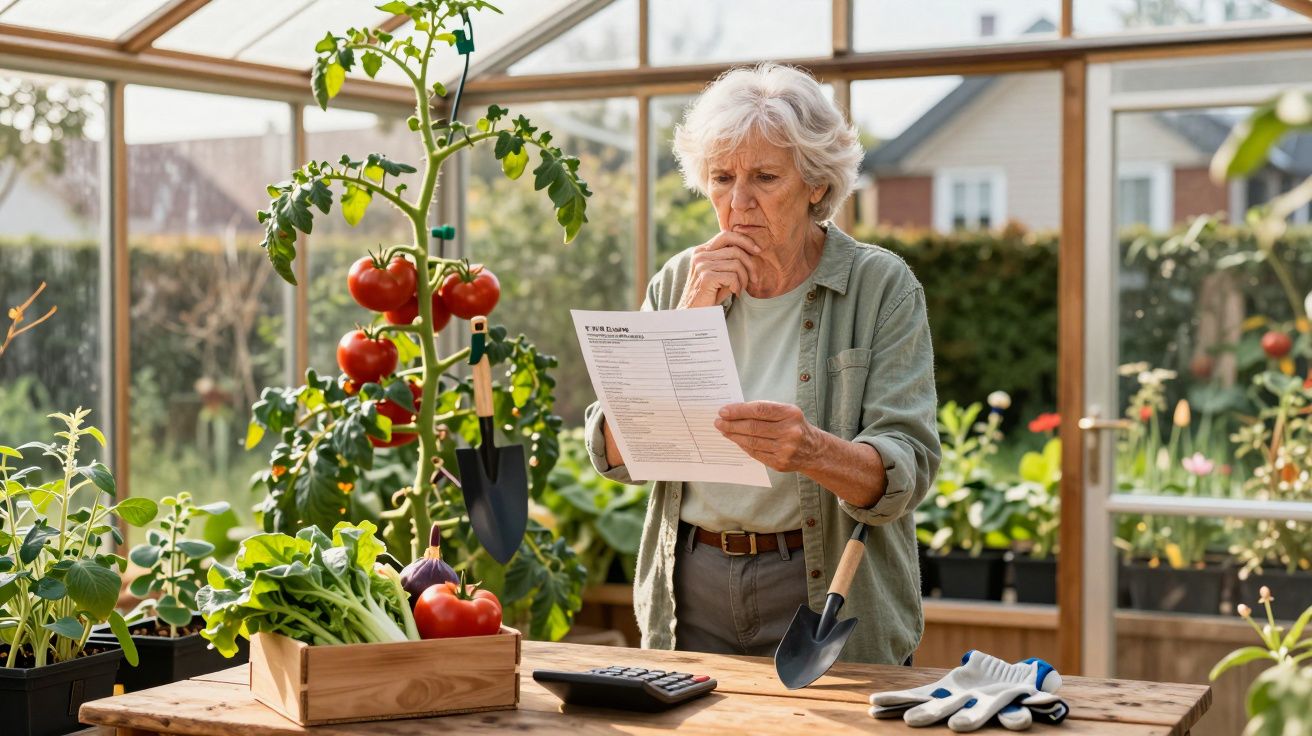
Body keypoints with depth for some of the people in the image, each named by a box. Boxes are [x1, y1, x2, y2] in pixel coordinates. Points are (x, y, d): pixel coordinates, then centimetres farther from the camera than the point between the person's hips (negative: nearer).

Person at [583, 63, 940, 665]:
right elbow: (615, 455, -1)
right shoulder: (680, 282, 6)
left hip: (827, 600, -2)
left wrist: (812, 450, -33)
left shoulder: (880, 287, -4)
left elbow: (906, 471, -13)